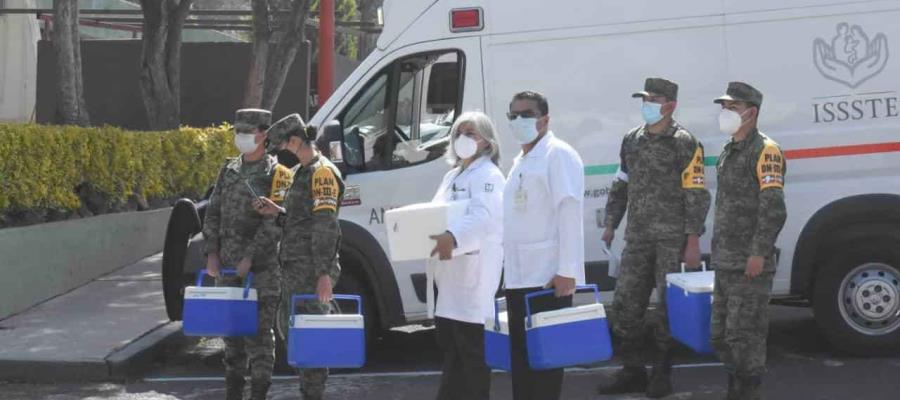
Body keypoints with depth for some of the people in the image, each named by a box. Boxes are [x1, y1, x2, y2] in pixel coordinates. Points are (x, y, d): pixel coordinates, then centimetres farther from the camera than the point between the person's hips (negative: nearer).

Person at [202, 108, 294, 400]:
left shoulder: (277, 174, -6)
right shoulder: (229, 171, 13)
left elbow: (274, 221, -14)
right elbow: (213, 214, 12)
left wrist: (250, 258, -19)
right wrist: (212, 253, 1)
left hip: (261, 267, -6)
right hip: (227, 266, 6)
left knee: (258, 331, -6)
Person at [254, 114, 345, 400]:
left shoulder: (322, 172, -13)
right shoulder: (302, 173, 19)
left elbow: (325, 226, -20)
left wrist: (324, 273, -25)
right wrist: (277, 213, 7)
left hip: (312, 270, -10)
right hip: (296, 268, 11)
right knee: (289, 329, 15)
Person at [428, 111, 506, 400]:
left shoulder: (488, 176, -7)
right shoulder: (452, 176, 23)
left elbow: (482, 216, -24)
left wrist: (453, 237, -42)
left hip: (475, 269, -9)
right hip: (451, 269, 9)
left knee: (471, 347, -8)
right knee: (449, 342, 13)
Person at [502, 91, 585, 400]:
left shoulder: (559, 155, -7)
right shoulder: (520, 161, 20)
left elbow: (569, 212, -15)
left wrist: (567, 270, -21)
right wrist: (506, 267, 17)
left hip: (548, 278, -9)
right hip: (518, 277, 9)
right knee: (521, 357, 12)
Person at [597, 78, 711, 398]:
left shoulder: (684, 143, -7)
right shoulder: (632, 140, 12)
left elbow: (696, 195, -9)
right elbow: (620, 186, 20)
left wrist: (693, 241, -13)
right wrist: (611, 225, 15)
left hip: (672, 239, -6)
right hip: (638, 238, 6)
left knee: (668, 306, 1)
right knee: (625, 303, 4)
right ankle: (633, 372, 15)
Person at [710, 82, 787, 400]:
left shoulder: (765, 151, -10)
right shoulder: (729, 152, 17)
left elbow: (774, 209, -18)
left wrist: (759, 253, -23)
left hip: (750, 266, -9)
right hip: (725, 264, 9)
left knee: (745, 336, -7)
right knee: (722, 337, 15)